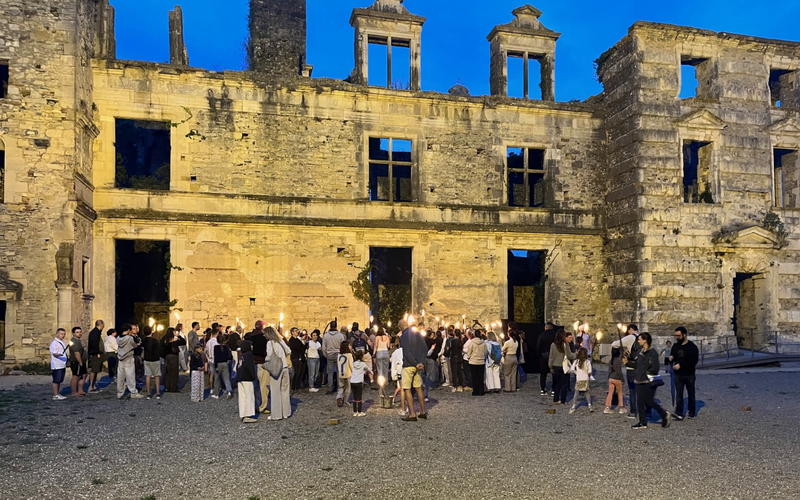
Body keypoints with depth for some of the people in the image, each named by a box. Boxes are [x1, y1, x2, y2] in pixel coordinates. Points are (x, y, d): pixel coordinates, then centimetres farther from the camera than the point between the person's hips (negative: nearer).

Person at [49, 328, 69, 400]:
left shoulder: (63, 342, 18)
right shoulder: (54, 343, -10)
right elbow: (54, 354, -18)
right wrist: (59, 355, -34)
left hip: (63, 365, 9)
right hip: (57, 365, -9)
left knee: (60, 381, 13)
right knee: (56, 380, -6)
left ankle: (58, 394, 19)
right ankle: (55, 395, -4)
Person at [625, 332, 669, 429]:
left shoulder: (652, 352, -13)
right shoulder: (639, 351, 11)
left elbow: (655, 368, -18)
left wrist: (646, 373, -12)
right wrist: (627, 362, 5)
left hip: (648, 382, -8)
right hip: (639, 381, 8)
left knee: (649, 402, -3)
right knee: (640, 403, 9)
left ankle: (664, 415, 17)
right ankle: (643, 423, 16)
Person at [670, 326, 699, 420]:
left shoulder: (692, 346, -9)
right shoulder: (675, 346, 8)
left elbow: (694, 361, -16)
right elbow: (672, 355, 20)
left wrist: (681, 365, -22)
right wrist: (671, 358, -4)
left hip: (689, 374, -3)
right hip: (678, 374, 4)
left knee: (691, 394, 11)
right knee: (678, 394, -5)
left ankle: (692, 412, 25)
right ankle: (679, 413, -8)